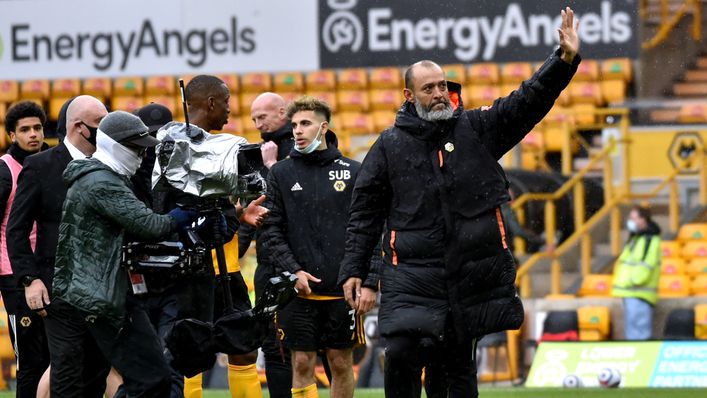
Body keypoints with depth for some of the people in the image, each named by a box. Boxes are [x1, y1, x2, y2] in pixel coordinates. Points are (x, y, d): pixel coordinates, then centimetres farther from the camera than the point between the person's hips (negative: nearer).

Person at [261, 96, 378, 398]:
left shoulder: (353, 172, 5)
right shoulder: (281, 174, 6)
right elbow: (270, 230, 2)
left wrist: (369, 283, -4)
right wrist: (293, 271, -10)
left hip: (343, 290, 0)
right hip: (299, 291, 0)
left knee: (341, 362, 6)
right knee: (302, 363, -1)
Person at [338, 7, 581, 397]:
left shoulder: (476, 128, 7)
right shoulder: (390, 145, 6)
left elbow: (528, 100, -2)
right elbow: (365, 212, 10)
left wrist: (565, 59, -17)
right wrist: (353, 269, 5)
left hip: (470, 274, 1)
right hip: (410, 272, -1)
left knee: (458, 365, 8)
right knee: (400, 354, -15)